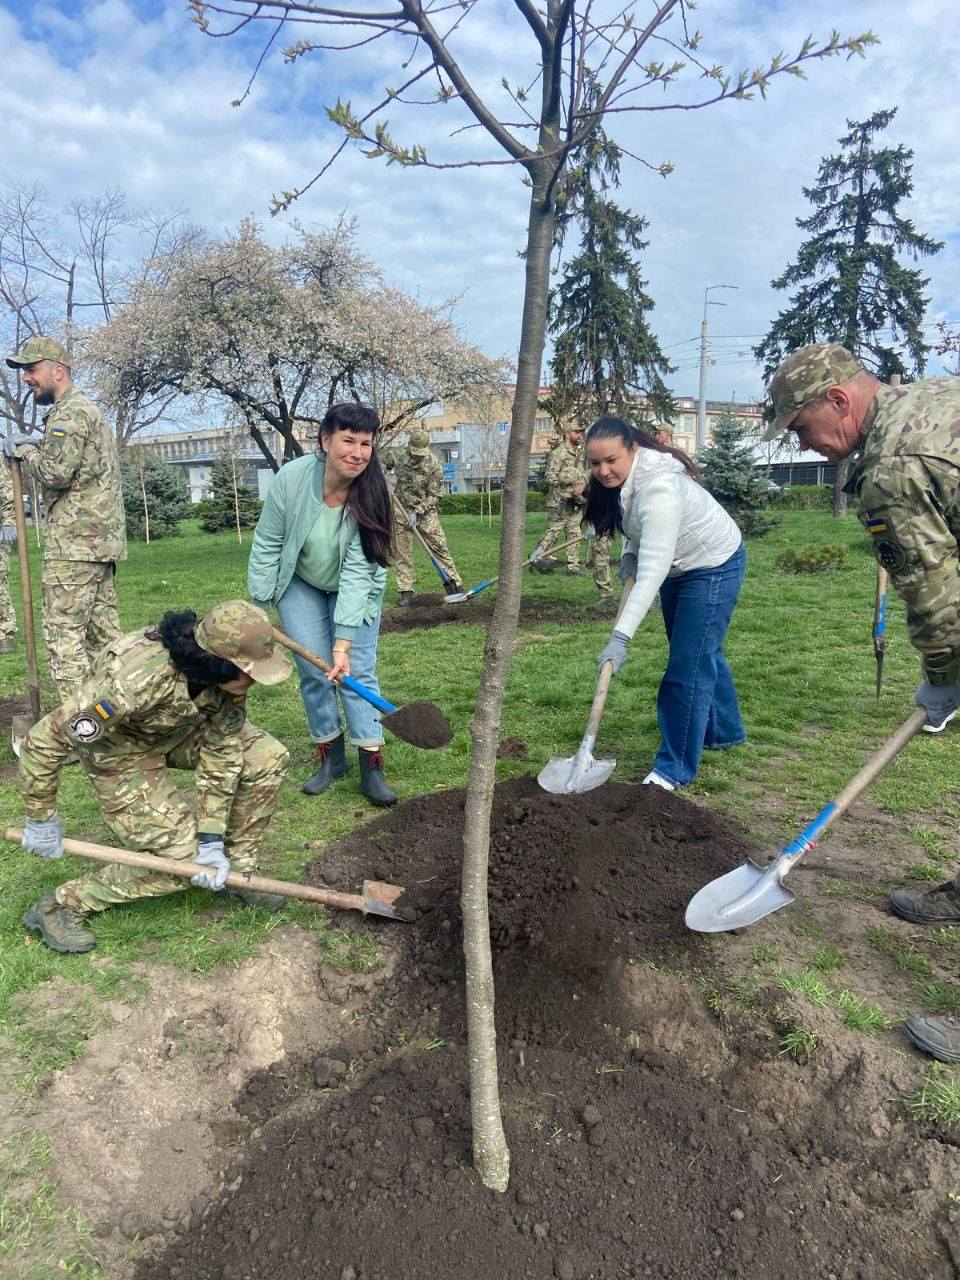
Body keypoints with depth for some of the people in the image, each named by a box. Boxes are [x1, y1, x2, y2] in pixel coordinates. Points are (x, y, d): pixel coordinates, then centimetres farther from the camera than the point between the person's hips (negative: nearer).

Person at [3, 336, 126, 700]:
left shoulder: (69, 412, -10)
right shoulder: (88, 408, 23)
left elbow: (56, 473, -19)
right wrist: (36, 448, 13)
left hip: (75, 542, -10)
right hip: (102, 539, 10)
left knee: (63, 632, -9)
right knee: (102, 631, 11)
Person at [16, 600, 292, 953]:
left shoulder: (228, 672, -25)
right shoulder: (135, 680, -43)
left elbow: (222, 751, -16)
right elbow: (44, 740, -33)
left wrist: (211, 838, -19)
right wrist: (41, 819, -19)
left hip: (181, 730, 6)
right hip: (120, 748, -5)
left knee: (268, 758, -11)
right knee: (182, 855, -13)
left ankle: (237, 868, 8)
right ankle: (61, 906, 5)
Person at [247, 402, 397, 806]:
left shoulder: (370, 495, -29)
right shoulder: (292, 478, -27)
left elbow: (358, 571, -32)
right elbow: (267, 545, -15)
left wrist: (344, 642, -36)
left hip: (355, 589, -1)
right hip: (301, 585, 1)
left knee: (358, 671, -6)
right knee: (313, 671, -2)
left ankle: (372, 770, -2)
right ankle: (330, 758, 15)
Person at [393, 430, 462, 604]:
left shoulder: (434, 466, -14)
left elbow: (433, 496, -13)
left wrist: (417, 512, -21)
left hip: (425, 511, -3)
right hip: (401, 509, 3)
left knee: (439, 546, -4)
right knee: (403, 552, 1)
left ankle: (455, 583, 5)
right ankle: (406, 591, 8)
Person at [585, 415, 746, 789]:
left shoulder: (659, 490, -37)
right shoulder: (620, 478, -9)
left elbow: (653, 570, -42)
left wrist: (621, 636, -47)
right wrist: (629, 555, -7)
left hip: (713, 568, -10)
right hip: (679, 566, 10)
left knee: (688, 666, -11)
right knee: (702, 651, 22)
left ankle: (675, 769, -2)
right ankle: (725, 731, 42)